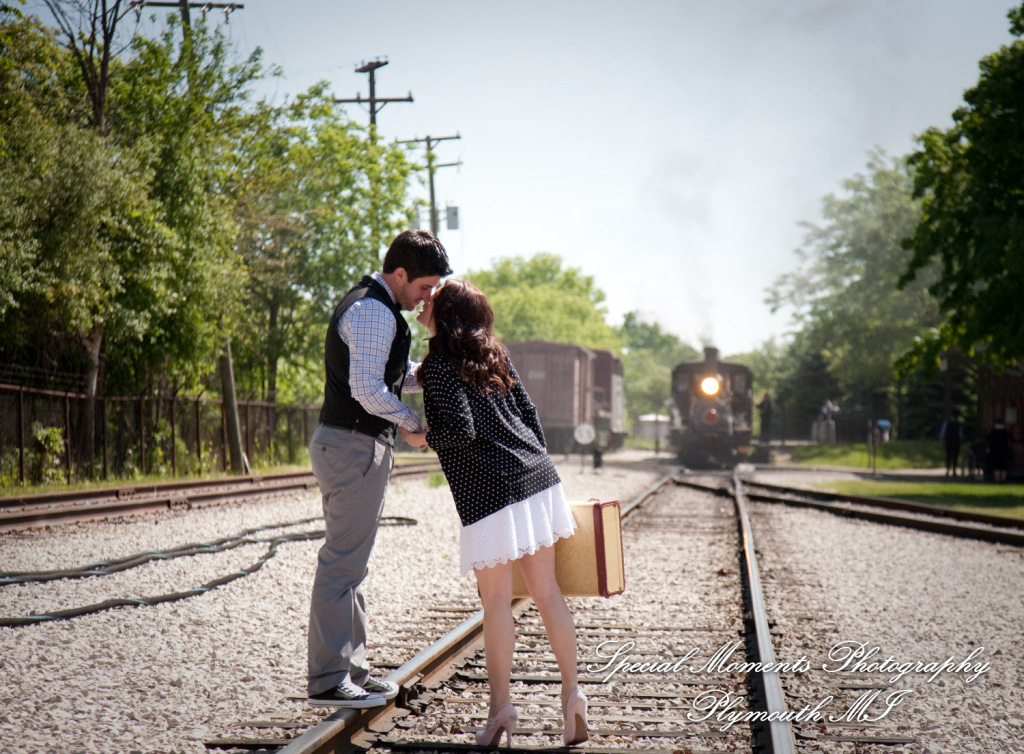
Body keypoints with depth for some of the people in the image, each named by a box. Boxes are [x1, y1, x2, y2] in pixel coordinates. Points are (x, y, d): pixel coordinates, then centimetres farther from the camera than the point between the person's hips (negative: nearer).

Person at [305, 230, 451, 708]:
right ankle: (328, 680, -7)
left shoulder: (369, 305, 19)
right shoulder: (374, 312, -15)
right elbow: (367, 390, -24)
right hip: (356, 448, -11)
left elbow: (386, 377, 26)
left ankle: (351, 670, 21)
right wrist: (411, 423, -10)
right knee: (342, 563, -9)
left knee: (348, 563, 14)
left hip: (347, 446, 11)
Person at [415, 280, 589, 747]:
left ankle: (501, 706, 9)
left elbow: (461, 430, -18)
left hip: (490, 493, -7)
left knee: (495, 602, 3)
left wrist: (424, 437, 0)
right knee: (546, 591, 10)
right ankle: (572, 694, 12)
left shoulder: (440, 367, -9)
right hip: (538, 479, 7)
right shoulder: (495, 356, 13)